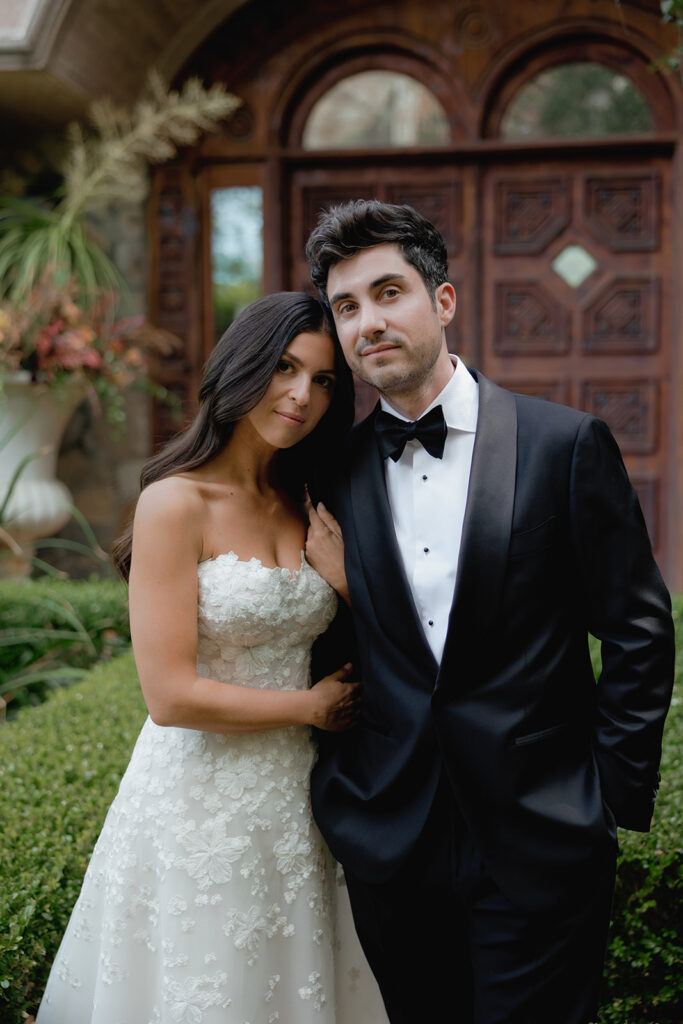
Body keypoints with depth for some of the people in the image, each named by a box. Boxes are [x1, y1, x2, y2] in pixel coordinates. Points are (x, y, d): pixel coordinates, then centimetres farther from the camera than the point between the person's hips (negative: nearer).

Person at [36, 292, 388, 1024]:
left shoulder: (303, 507, 7)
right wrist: (313, 705, -9)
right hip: (199, 808, -6)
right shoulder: (176, 503, -14)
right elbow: (171, 696, -18)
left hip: (293, 797, 6)